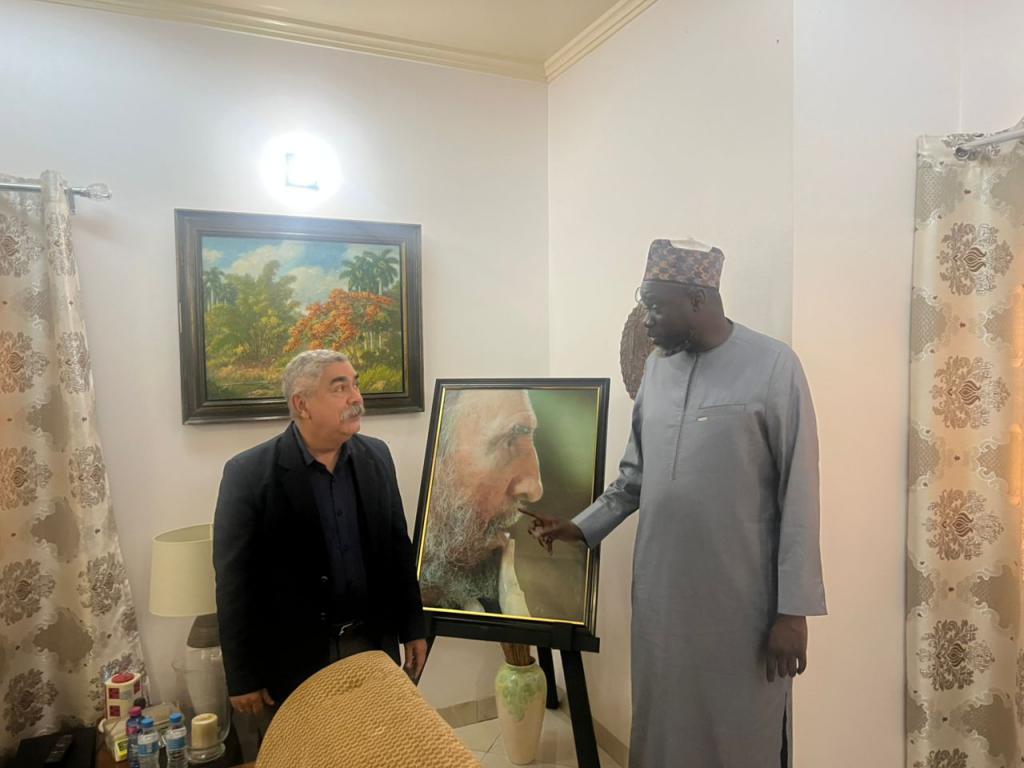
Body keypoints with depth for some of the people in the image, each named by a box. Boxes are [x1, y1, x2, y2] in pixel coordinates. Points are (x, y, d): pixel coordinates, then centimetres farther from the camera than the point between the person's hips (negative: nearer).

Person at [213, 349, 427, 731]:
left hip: (373, 645, 4)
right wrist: (242, 678, -7)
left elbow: (398, 548, 6)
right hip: (293, 659, -3)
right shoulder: (248, 473, -14)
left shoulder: (376, 456, -1)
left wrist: (413, 628, 8)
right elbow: (234, 583, -10)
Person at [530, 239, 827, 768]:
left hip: (740, 598, -5)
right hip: (661, 590, 5)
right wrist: (582, 528, 6)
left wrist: (793, 608, -10)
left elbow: (799, 497, -11)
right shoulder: (657, 366, 6)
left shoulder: (774, 367, -11)